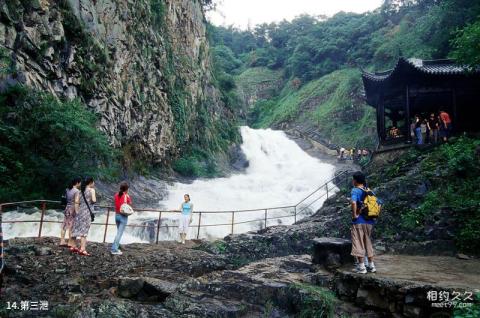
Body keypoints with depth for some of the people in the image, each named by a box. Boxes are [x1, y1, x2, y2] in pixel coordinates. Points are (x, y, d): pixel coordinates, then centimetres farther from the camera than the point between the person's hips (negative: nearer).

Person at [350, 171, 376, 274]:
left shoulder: (355, 190, -11)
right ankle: (371, 266, 23)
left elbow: (353, 202, -29)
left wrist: (354, 215, -18)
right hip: (369, 222, 7)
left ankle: (361, 267, 6)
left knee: (358, 244, 3)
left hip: (359, 221, -7)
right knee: (368, 243, 18)